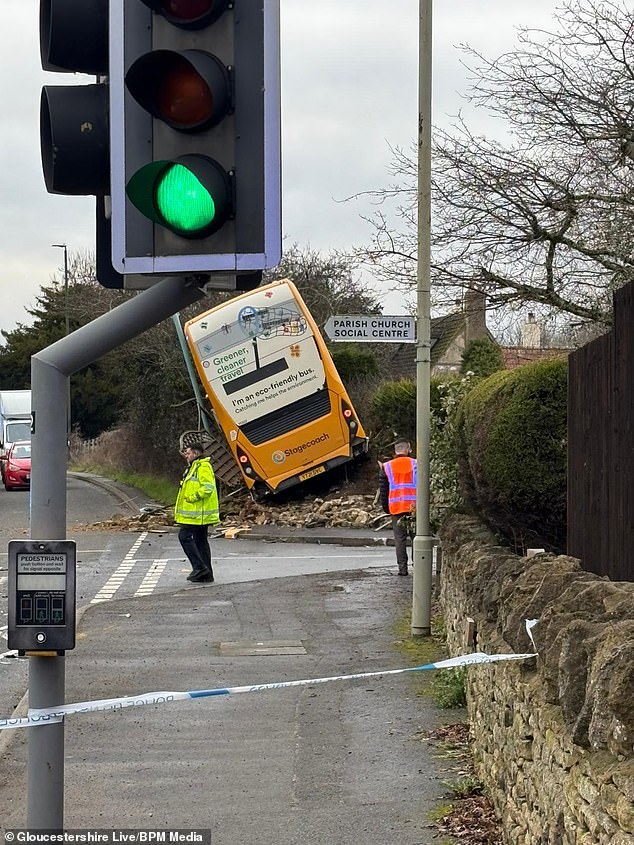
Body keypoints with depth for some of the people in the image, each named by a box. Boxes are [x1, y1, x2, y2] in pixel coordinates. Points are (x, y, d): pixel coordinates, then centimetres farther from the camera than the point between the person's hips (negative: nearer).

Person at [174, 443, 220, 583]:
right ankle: (206, 574, 13)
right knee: (201, 540, 11)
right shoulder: (194, 467, 20)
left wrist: (192, 497, -21)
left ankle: (199, 567, -11)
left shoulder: (203, 467, -14)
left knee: (185, 536, -9)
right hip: (199, 513, 11)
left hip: (197, 513, -11)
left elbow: (208, 487, -25)